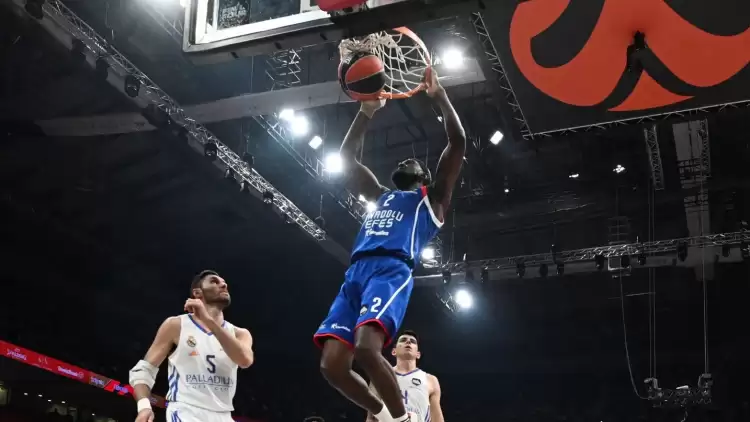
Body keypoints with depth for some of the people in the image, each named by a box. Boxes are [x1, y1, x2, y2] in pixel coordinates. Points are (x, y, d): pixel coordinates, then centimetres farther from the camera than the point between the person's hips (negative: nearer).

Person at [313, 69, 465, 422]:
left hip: (393, 271, -6)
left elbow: (458, 143, 12)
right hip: (355, 273, 6)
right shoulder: (381, 196, 36)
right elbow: (347, 157, 39)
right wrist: (367, 110, 34)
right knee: (331, 364, -10)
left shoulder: (432, 198, 22)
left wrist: (439, 97, 12)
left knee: (367, 347, -31)